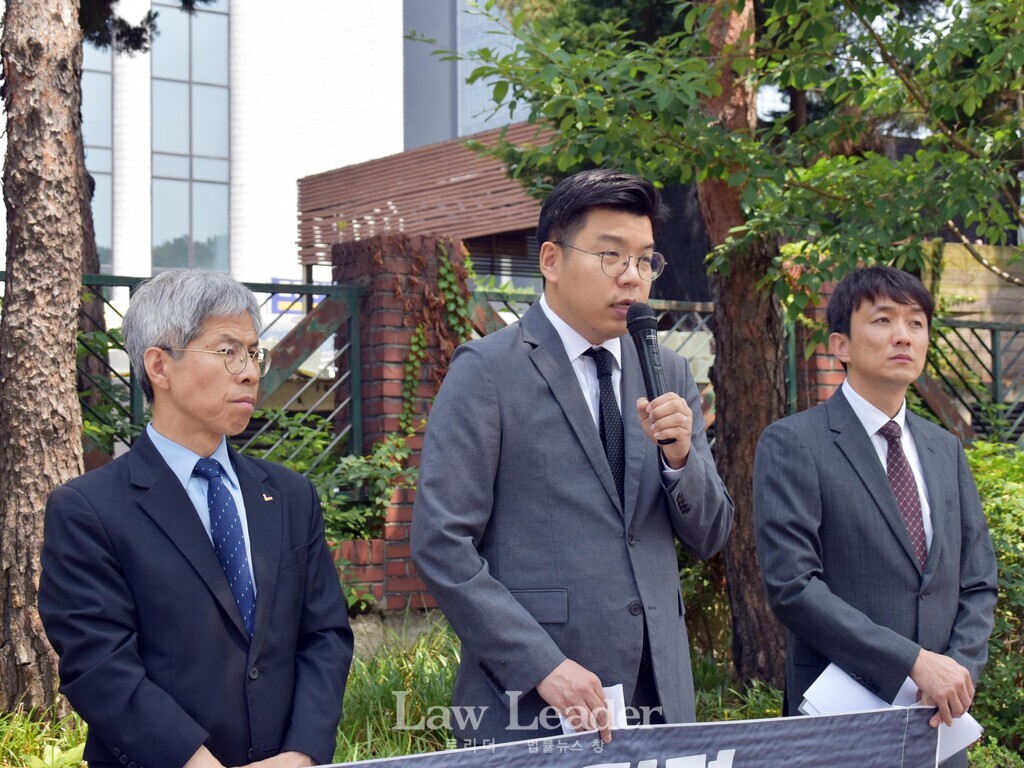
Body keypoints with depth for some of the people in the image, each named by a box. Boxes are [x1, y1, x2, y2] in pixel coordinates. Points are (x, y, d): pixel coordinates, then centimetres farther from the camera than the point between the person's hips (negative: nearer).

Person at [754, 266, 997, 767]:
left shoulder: (946, 450, 12)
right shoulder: (792, 445, -7)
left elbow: (977, 583, 12)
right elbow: (792, 586, -16)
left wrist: (961, 669, -7)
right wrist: (915, 662, -19)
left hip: (937, 722, 5)